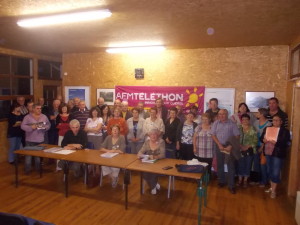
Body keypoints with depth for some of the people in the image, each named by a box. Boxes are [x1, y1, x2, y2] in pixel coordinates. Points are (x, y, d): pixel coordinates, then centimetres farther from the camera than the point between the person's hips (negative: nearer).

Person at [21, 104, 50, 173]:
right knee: (29, 154, 0)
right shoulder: (27, 117, -4)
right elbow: (22, 126, -8)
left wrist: (45, 127, -14)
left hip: (40, 139, 3)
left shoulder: (44, 117, 5)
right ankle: (27, 168, 11)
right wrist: (31, 127, -22)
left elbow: (48, 125, 7)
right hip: (30, 139, -3)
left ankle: (38, 167, 25)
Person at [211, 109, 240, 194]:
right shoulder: (216, 123, 2)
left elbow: (237, 136, -4)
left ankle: (231, 185, 9)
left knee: (231, 166, 0)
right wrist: (219, 145, -9)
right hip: (219, 146, 2)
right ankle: (221, 181, 30)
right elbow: (213, 135, 1)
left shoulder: (232, 124, -5)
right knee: (219, 165, 13)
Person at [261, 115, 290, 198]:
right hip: (268, 153, 5)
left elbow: (286, 143, -14)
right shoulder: (267, 128, 10)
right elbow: (261, 138, 9)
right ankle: (271, 187, 31)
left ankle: (273, 191, 11)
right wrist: (264, 140, -13)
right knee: (269, 171, 15)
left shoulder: (285, 131, -6)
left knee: (275, 173, -2)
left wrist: (276, 142, -27)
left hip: (278, 154, -5)